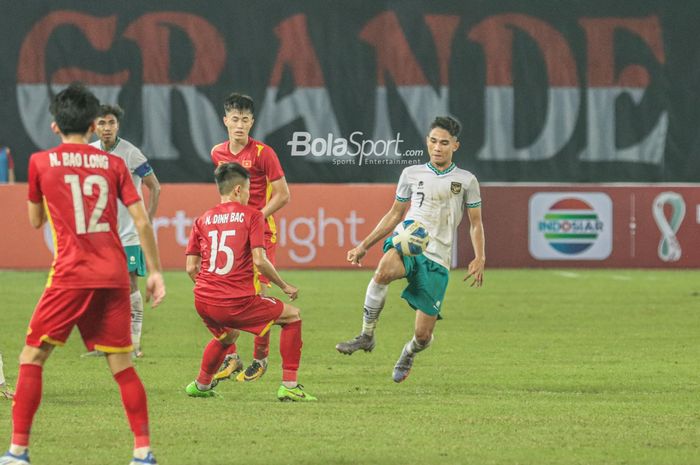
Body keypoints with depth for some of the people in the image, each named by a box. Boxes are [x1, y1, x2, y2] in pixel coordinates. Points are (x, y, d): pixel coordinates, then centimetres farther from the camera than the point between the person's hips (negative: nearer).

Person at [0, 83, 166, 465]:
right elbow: (142, 222, 4)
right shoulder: (113, 164, 8)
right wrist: (155, 271, 10)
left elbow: (35, 221, 14)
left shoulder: (41, 162, 2)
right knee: (121, 364, 10)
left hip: (70, 275, -3)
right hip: (115, 275, 3)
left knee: (33, 356, 5)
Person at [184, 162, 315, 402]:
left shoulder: (203, 220, 12)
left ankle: (201, 384, 44)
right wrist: (284, 286, 5)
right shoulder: (251, 215, 0)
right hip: (237, 302, -6)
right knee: (293, 316, 13)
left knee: (227, 335, 38)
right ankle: (289, 386, 6)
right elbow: (259, 261, -10)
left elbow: (191, 268, 9)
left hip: (203, 301, 6)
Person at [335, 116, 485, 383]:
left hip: (437, 259, -1)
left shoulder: (466, 181, 9)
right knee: (384, 271, -39)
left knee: (423, 334, -5)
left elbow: (476, 224, 14)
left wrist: (479, 258, -1)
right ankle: (366, 336, -24)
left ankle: (409, 353, 34)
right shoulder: (411, 174, 13)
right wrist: (364, 245, 18)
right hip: (407, 242, 1)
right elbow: (394, 215, 22)